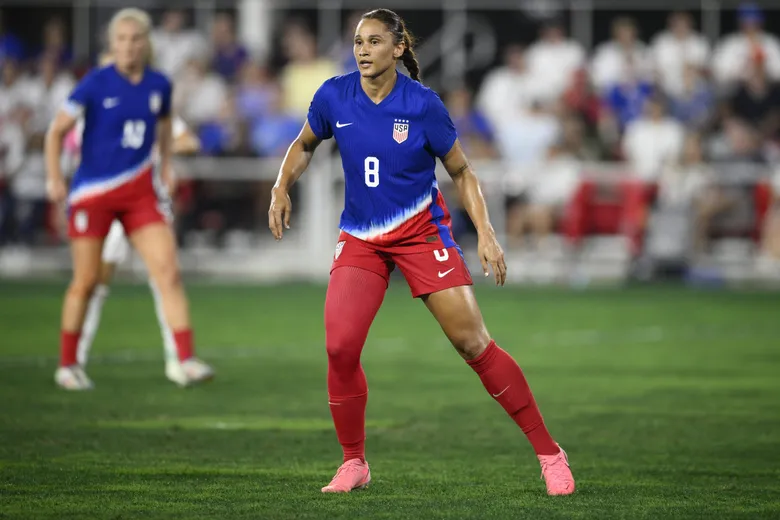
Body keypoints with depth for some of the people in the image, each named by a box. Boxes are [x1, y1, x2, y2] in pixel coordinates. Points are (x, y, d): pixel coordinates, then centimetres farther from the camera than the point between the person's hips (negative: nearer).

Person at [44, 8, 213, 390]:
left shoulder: (159, 85, 3)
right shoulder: (96, 83, -8)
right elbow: (57, 130, -1)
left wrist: (166, 165, 12)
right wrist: (54, 178, -10)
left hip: (140, 193, 3)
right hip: (93, 193, -3)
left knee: (168, 272, -9)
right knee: (86, 281, 1)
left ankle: (186, 359, -9)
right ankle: (67, 365, 16)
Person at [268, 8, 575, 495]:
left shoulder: (422, 104, -13)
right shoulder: (334, 96, -6)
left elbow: (461, 171, -2)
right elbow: (304, 146, 14)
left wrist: (486, 233, -12)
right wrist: (282, 189, -4)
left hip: (421, 230, -3)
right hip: (360, 237, 3)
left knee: (472, 341, -10)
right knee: (340, 347, -14)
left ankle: (550, 454, -1)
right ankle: (354, 464, 6)